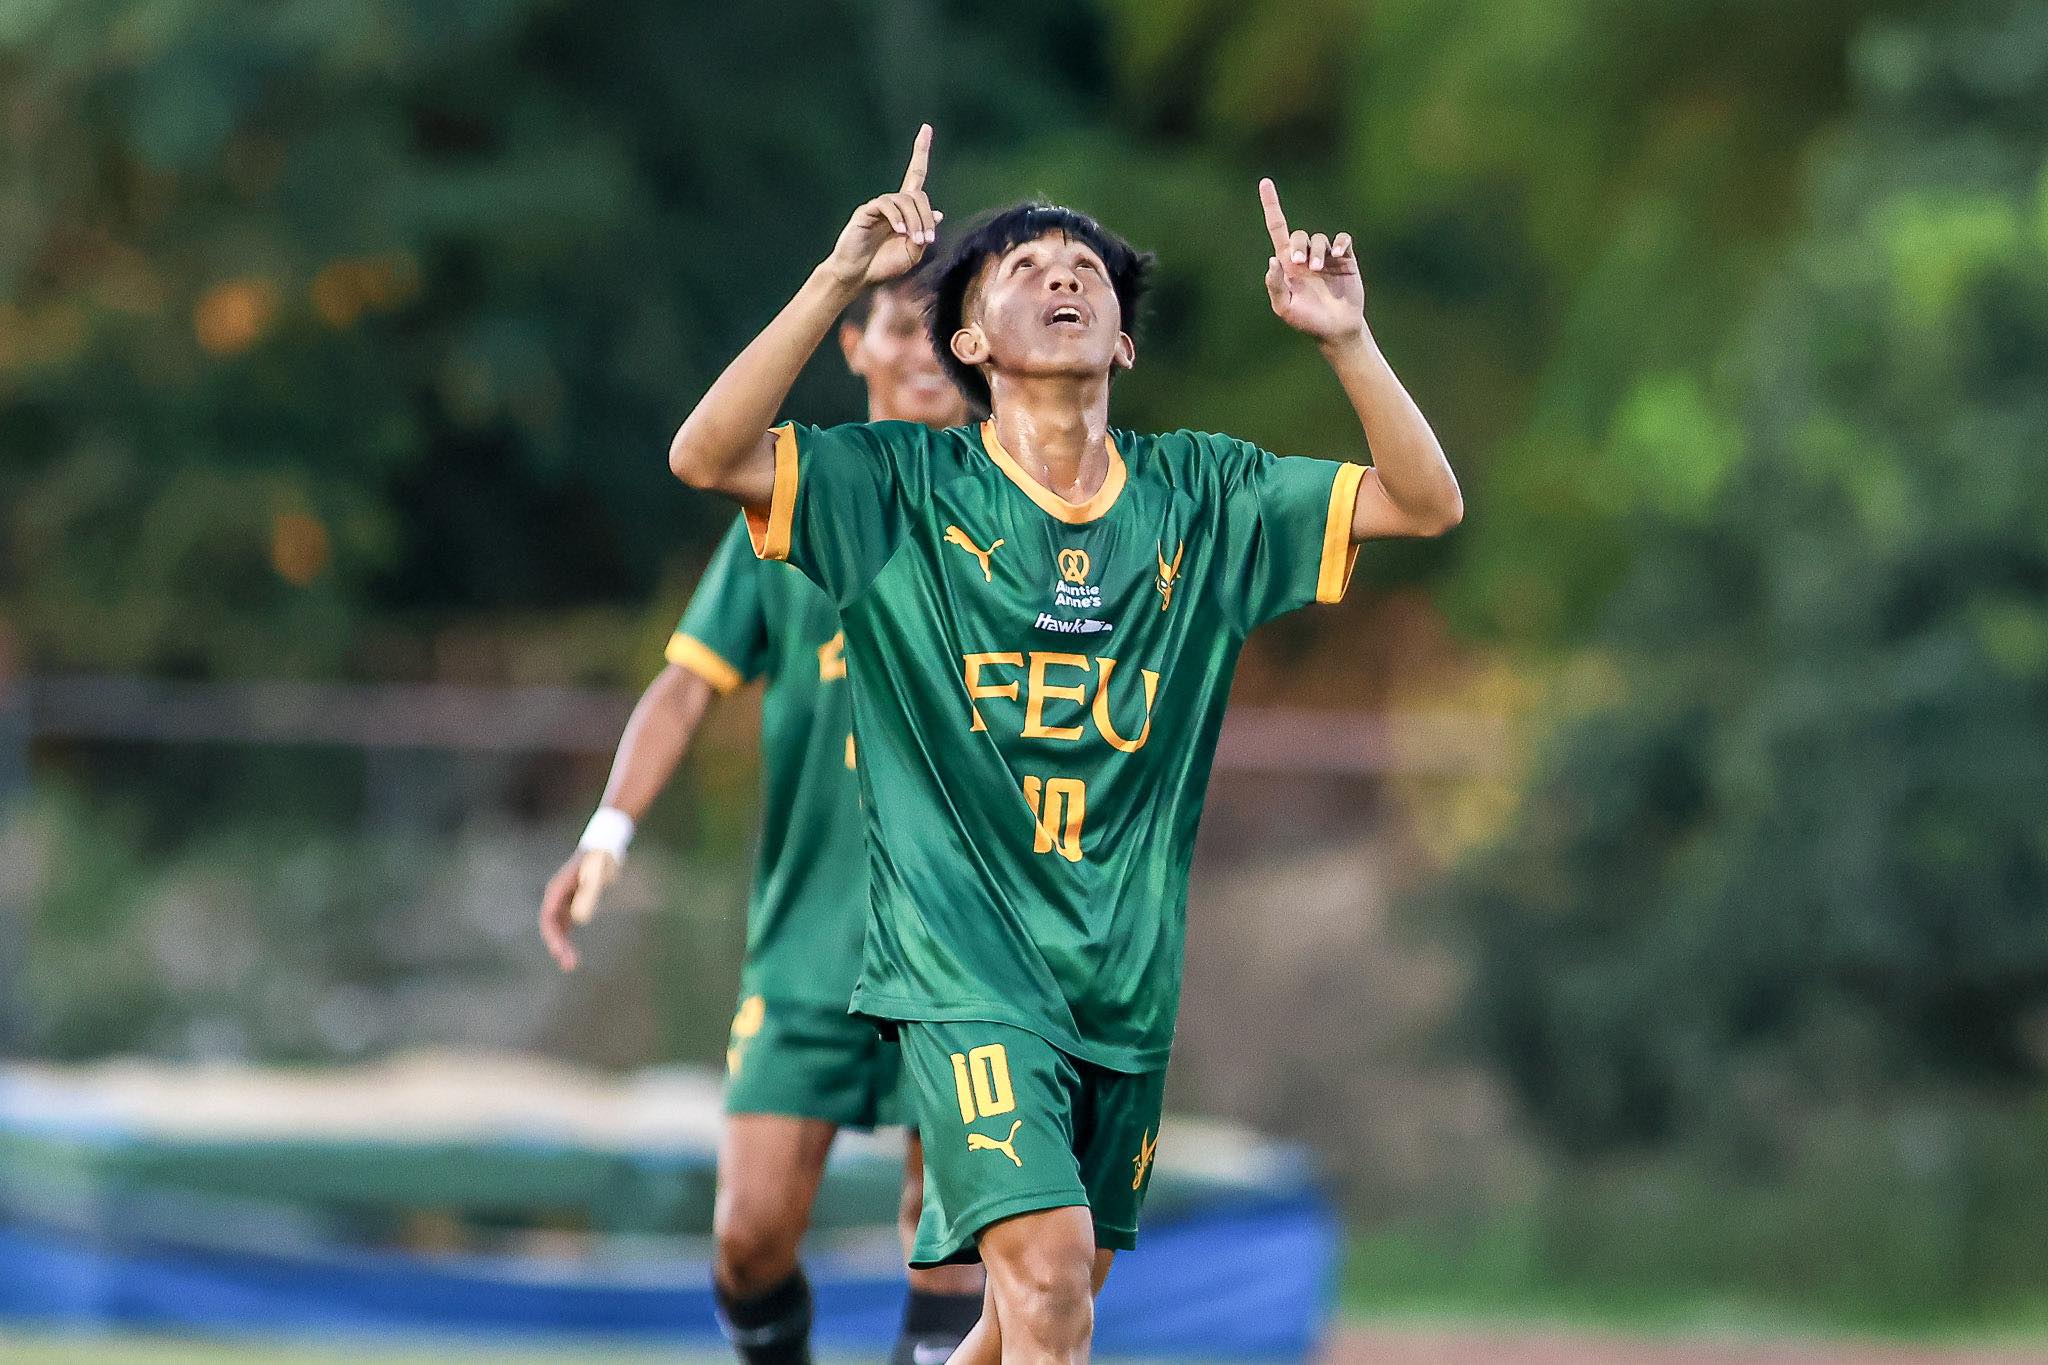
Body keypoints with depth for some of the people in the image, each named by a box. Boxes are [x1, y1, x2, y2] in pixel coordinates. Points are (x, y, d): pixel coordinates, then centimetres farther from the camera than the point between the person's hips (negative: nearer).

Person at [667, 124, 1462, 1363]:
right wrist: (840, 279, -23)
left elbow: (1428, 504, 1)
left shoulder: (1204, 498, 6)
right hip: (965, 966, -5)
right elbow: (708, 457, -15)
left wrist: (1345, 336, -14)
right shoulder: (908, 489, -3)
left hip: (1126, 980, 5)